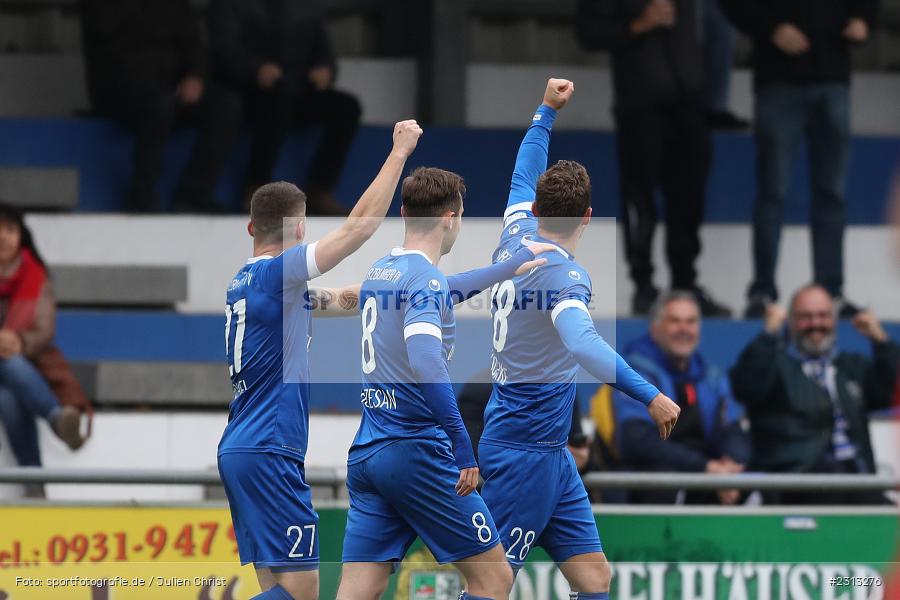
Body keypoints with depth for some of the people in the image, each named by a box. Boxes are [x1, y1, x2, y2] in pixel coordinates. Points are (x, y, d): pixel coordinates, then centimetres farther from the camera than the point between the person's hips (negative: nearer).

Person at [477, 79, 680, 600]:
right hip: (525, 452, -9)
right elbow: (582, 343, -38)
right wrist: (648, 395, -44)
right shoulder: (563, 274, -19)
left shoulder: (517, 238, 6)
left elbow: (524, 178, 27)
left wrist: (546, 112, 36)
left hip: (551, 456, 9)